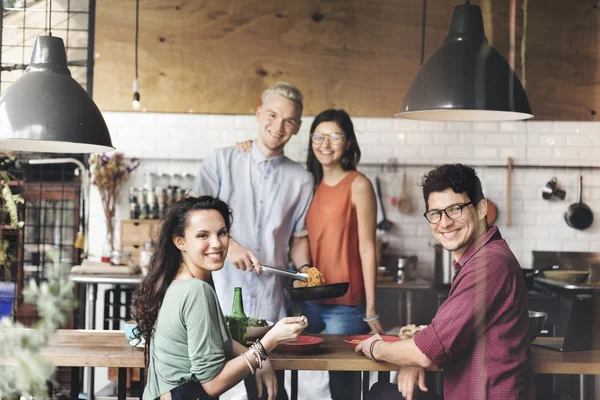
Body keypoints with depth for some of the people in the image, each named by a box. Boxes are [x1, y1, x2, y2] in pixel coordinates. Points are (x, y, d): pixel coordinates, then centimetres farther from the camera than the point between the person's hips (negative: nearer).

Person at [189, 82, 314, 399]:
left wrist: (304, 270, -3)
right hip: (218, 301, -2)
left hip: (270, 306, 2)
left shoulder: (301, 180, 9)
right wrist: (228, 245, -16)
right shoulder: (222, 161, 3)